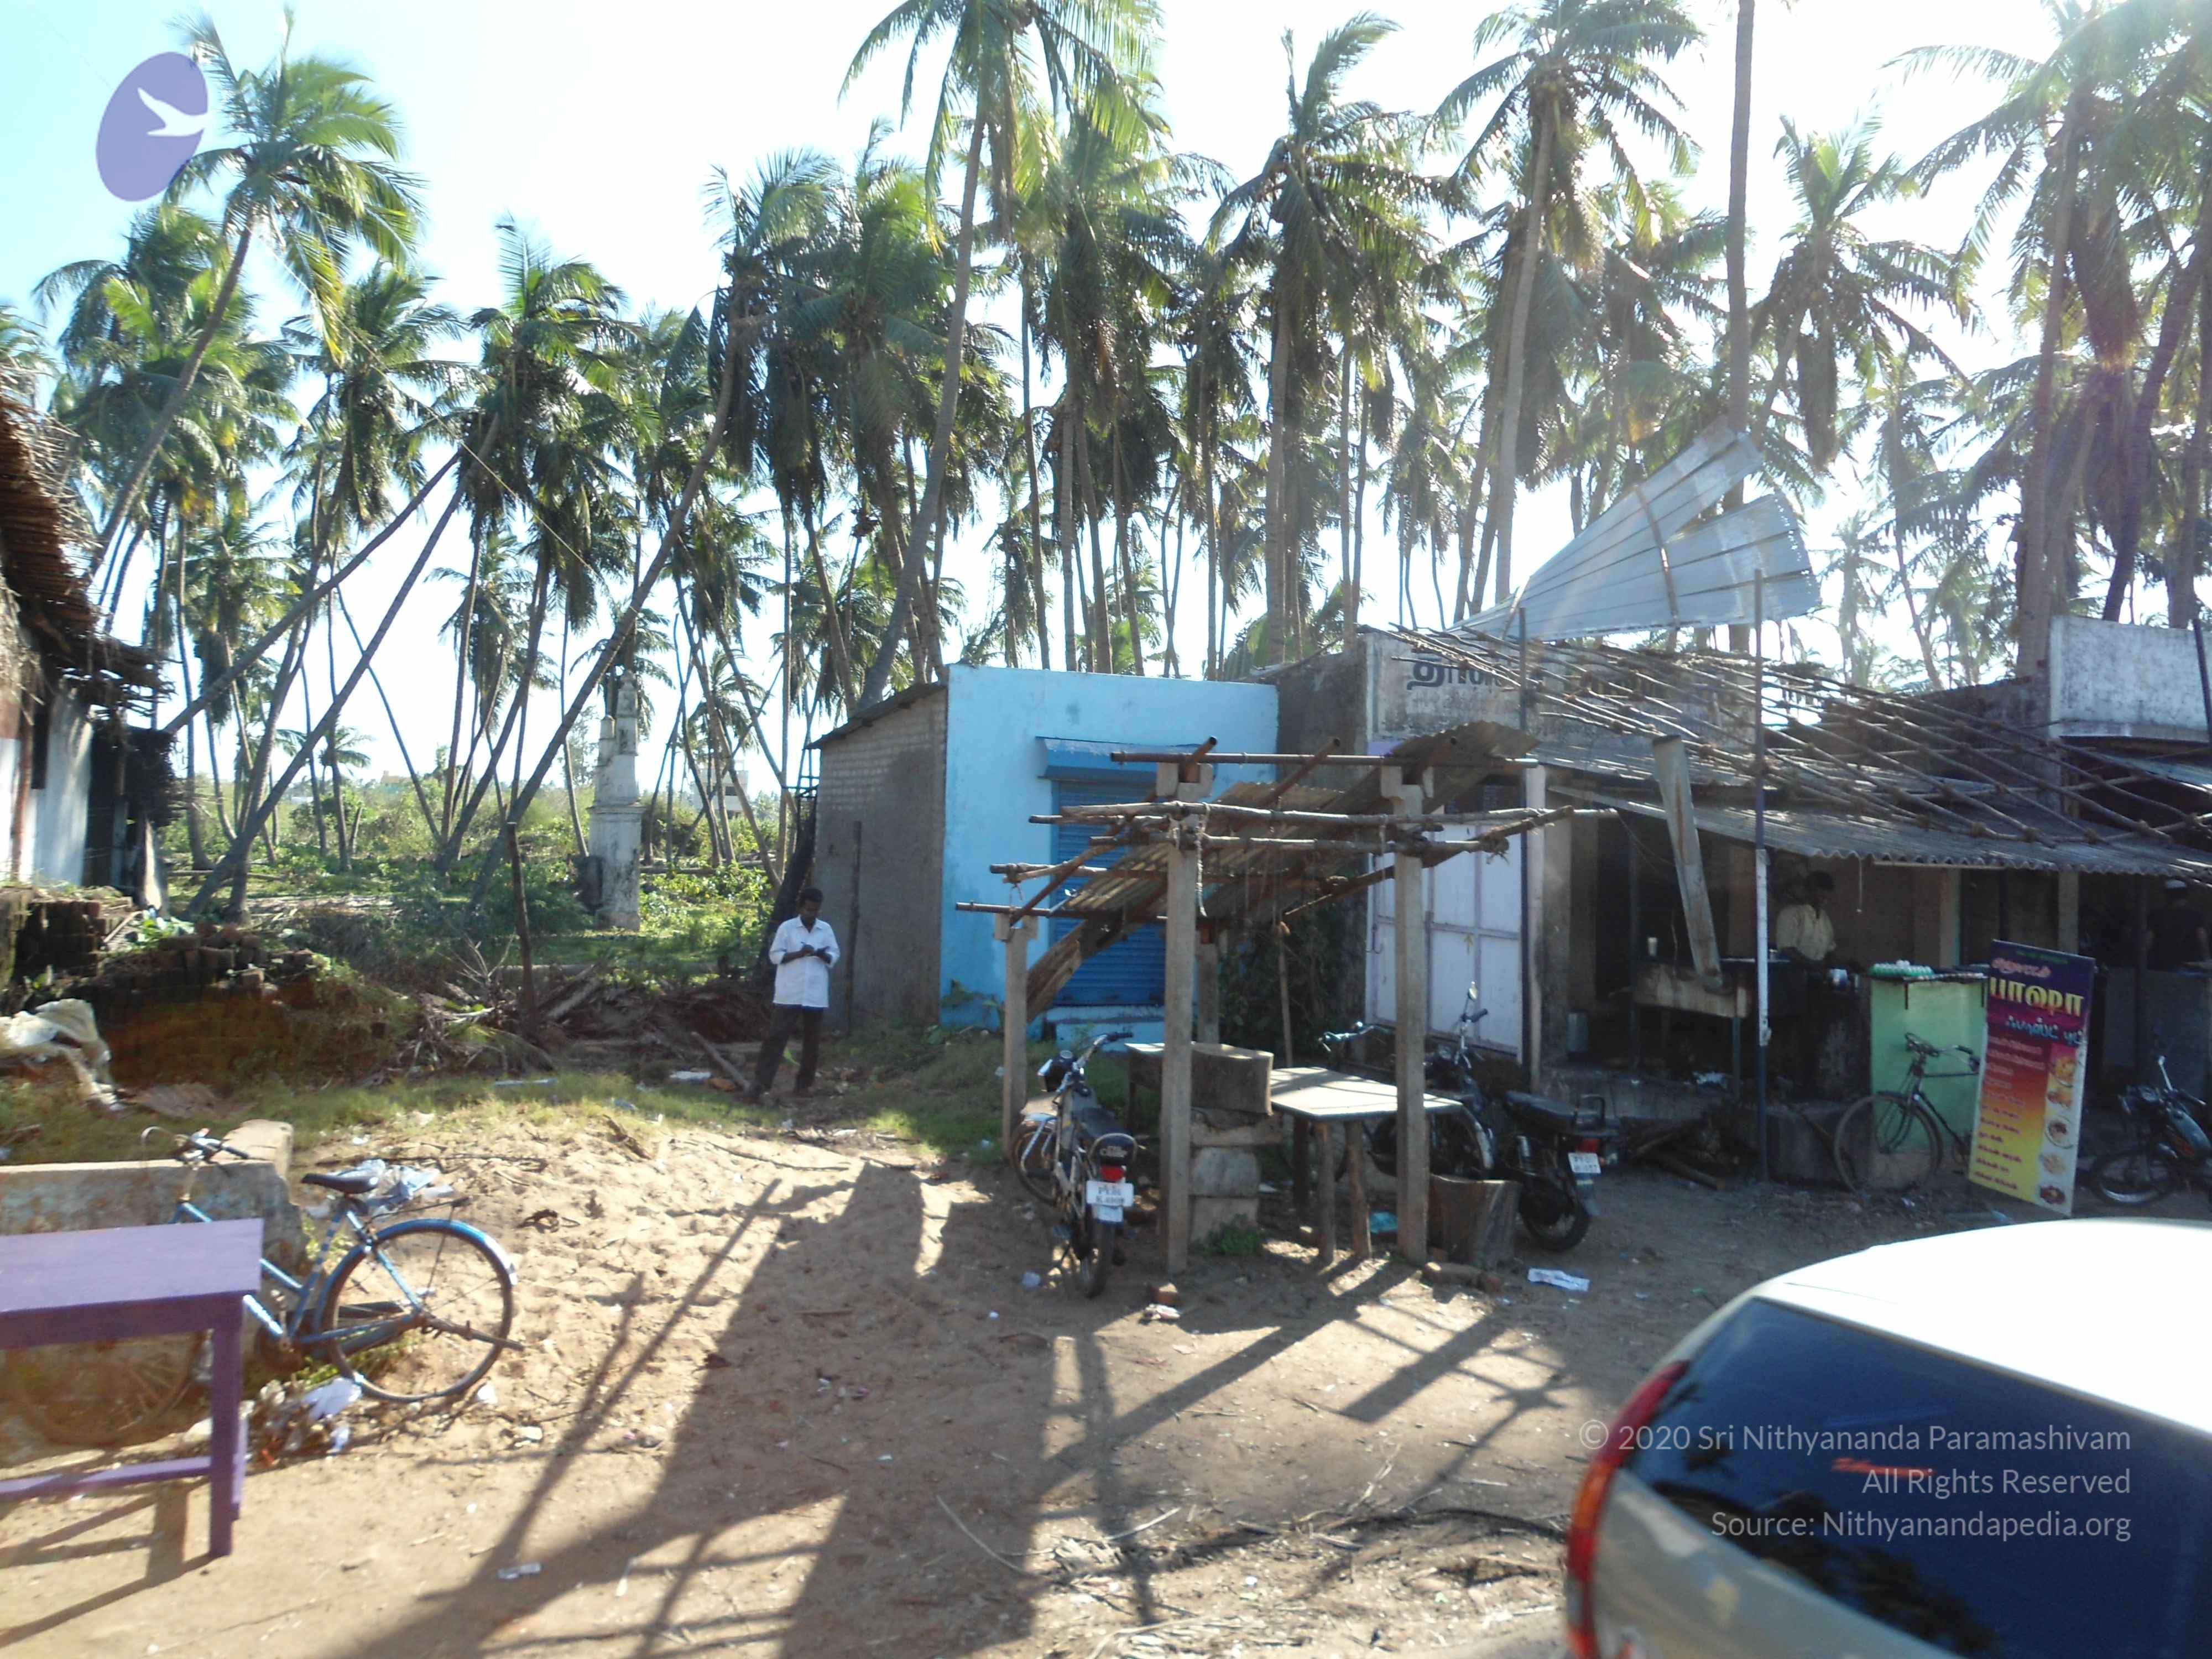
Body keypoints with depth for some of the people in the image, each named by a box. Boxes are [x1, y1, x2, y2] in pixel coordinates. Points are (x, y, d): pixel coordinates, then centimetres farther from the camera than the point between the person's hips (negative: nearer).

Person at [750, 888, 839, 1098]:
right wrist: (799, 954, -17)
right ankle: (762, 1082, -6)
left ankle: (804, 1083, 19)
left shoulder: (826, 929, 6)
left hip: (815, 995, 3)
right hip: (789, 994, -3)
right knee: (777, 1036, -6)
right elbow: (775, 956, -2)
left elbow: (834, 956, 9)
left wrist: (823, 955, -13)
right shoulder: (787, 927, -1)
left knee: (812, 1041, 8)